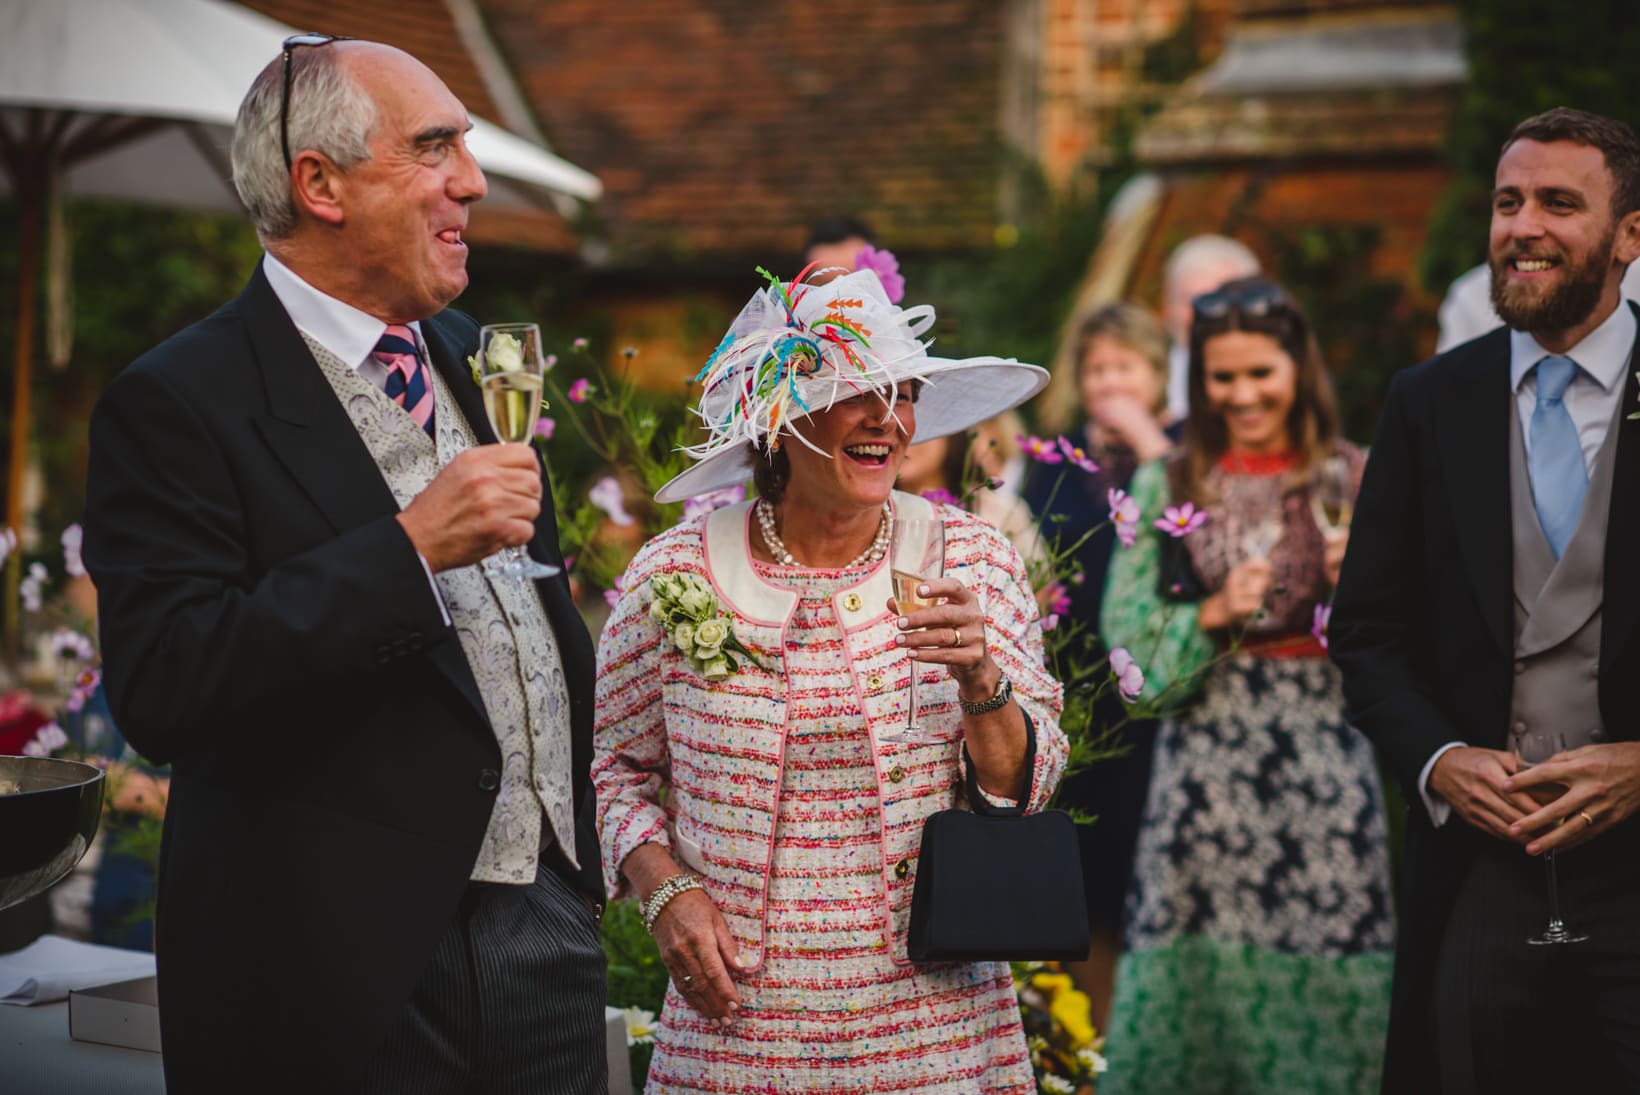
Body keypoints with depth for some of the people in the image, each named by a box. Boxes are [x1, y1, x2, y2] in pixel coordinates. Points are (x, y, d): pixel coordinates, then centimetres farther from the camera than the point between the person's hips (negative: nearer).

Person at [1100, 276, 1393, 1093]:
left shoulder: (1355, 479, 5)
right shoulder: (1165, 488, 8)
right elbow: (1129, 642, 5)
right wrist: (1213, 615, -9)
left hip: (1324, 757, -1)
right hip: (1205, 758, 1)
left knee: (1327, 979, -2)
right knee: (1201, 964, -1)